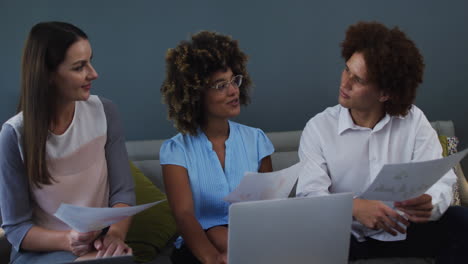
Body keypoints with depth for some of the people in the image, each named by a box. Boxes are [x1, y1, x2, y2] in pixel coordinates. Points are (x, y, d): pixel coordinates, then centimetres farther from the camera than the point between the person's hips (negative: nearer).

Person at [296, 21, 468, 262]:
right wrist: (354, 207, -40)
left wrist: (430, 203, -38)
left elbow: (441, 179, -12)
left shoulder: (414, 120, -4)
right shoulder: (318, 128, -7)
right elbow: (310, 194, -19)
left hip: (403, 230, 2)